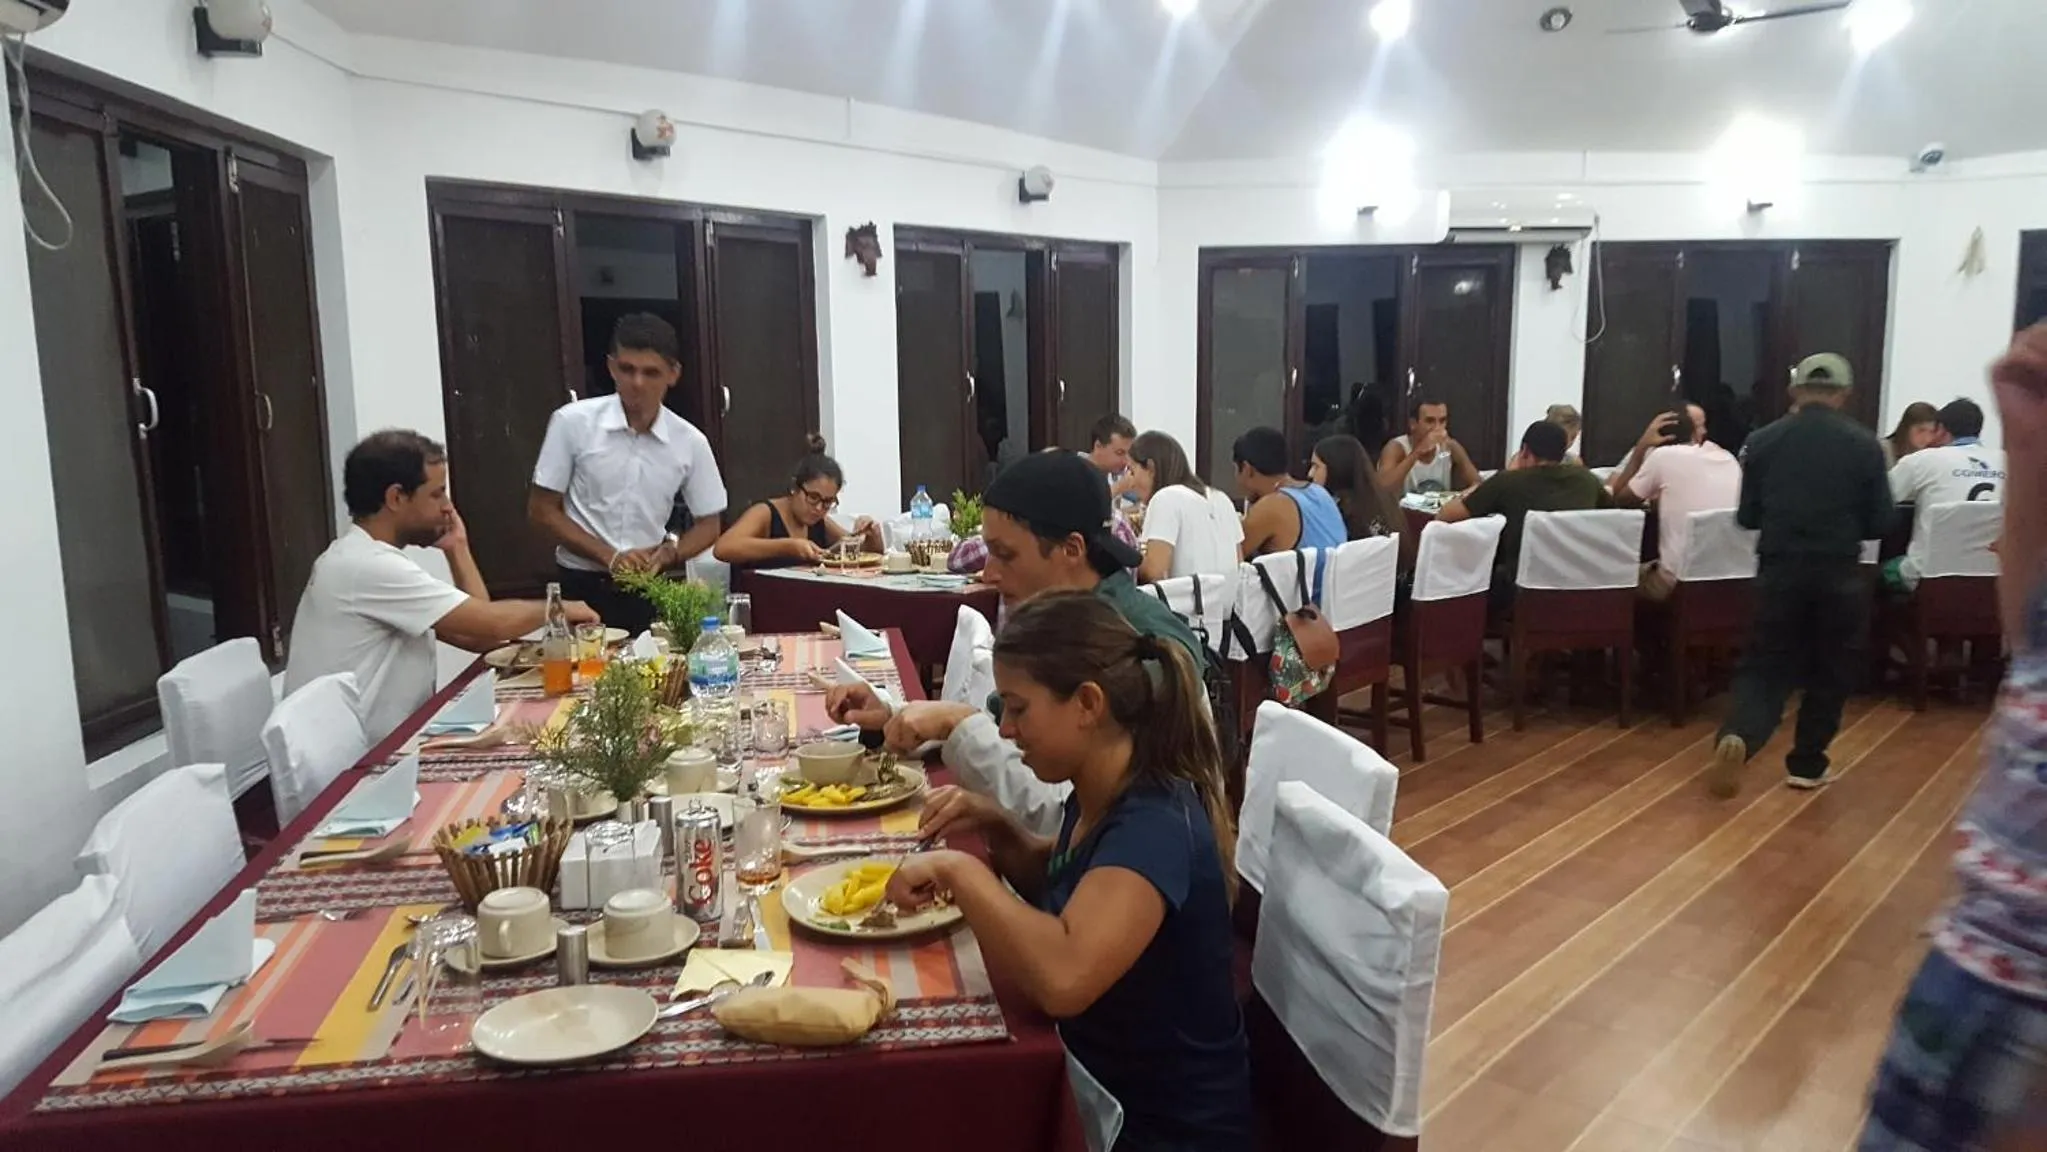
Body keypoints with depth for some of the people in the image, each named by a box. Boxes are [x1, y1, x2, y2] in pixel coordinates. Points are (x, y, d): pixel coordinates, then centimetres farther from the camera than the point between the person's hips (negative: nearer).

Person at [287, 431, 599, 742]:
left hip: (379, 746, 9)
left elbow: (478, 635, 8)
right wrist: (558, 609, -4)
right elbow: (492, 623, -21)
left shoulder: (370, 558, 12)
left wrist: (457, 549, 4)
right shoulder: (369, 566, -19)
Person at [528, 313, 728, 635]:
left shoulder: (690, 442, -4)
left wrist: (667, 554, -13)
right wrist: (609, 557, -15)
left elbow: (708, 525, 6)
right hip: (582, 588, -1)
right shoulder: (572, 422, -9)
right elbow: (542, 511, -5)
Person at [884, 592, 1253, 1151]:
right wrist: (996, 826, -2)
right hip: (1101, 1080, 7)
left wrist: (959, 869, -31)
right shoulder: (1099, 797, -3)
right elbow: (1055, 887, 17)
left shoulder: (1155, 827, -29)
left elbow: (1063, 977, -45)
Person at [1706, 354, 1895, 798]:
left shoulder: (1762, 441, -1)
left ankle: (1736, 738, -20)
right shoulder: (1864, 444, -3)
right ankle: (1806, 763, 22)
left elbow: (1746, 517, 5)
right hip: (1840, 573, -1)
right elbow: (1880, 522, 1)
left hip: (1779, 570, 1)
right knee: (1831, 673, 16)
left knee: (1765, 667, 6)